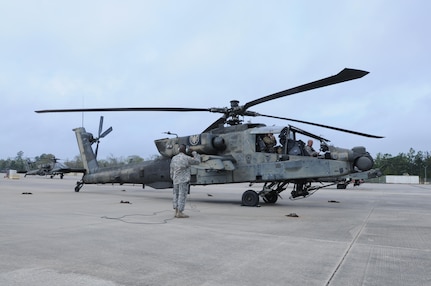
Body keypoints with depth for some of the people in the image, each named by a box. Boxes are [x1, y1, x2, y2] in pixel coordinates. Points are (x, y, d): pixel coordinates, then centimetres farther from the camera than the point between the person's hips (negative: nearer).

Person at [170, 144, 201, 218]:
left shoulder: (174, 158, 7)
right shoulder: (187, 158, -10)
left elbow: (172, 171, 11)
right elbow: (197, 161, 2)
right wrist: (195, 154, 17)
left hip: (176, 180, 6)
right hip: (184, 180, -6)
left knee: (176, 195, 10)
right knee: (182, 196, -5)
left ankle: (176, 212, 12)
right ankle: (180, 213, -6)